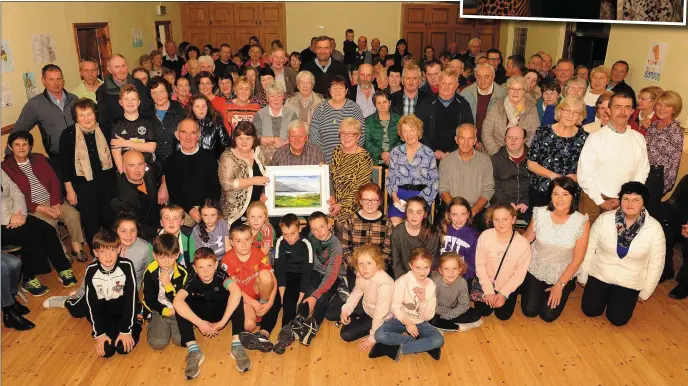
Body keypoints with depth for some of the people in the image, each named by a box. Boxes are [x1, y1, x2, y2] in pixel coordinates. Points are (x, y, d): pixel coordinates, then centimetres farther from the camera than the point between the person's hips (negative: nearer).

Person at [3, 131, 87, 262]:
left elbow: (54, 181, 6)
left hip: (52, 200, 4)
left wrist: (55, 204, -10)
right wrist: (41, 208, -16)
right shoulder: (6, 168, -2)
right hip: (32, 207, -4)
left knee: (73, 214, -22)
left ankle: (76, 248, -8)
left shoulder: (39, 159, 12)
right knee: (50, 223, -30)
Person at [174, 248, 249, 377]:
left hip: (220, 314, -1)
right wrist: (199, 323, -42)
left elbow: (236, 291, -45)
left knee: (236, 297, -31)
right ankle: (193, 350, -32)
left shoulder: (220, 276, -24)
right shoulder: (193, 281, -21)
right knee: (182, 304, -27)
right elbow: (177, 302, -38)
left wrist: (223, 321, -44)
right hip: (202, 317, 1)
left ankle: (236, 345, -30)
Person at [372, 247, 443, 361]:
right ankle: (424, 345, -19)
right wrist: (407, 322, -26)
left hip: (419, 323, 2)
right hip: (401, 319, -2)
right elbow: (394, 306, -13)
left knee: (439, 340, -25)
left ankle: (401, 349, -19)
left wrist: (423, 300, -24)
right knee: (379, 335, -30)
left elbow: (428, 317, -7)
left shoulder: (431, 285, -6)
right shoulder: (403, 281, -15)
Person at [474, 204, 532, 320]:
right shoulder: (485, 236, -24)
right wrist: (489, 291, -13)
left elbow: (520, 274, -13)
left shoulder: (523, 244, -25)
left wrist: (503, 293, -15)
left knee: (503, 315, 2)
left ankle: (502, 296, 31)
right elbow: (480, 264, -13)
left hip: (509, 285, 0)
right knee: (483, 312, 2)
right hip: (487, 283, 0)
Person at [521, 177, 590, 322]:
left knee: (548, 315, 0)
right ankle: (528, 286, 29)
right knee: (529, 311, -1)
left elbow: (577, 260, -13)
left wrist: (560, 285, -10)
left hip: (563, 273, -1)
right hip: (536, 267, 1)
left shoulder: (582, 222, -21)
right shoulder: (540, 213, -17)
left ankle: (566, 287, 28)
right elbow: (527, 238, 1)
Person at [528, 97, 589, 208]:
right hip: (539, 192, -1)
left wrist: (576, 177, -13)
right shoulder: (543, 132, 0)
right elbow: (531, 164, -1)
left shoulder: (583, 138, 3)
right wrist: (552, 175, -11)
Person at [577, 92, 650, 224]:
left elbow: (642, 171, 5)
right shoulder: (595, 137, -8)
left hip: (623, 202, 3)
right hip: (594, 199, -2)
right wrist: (600, 201, -9)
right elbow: (584, 173, -10)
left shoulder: (639, 139, 2)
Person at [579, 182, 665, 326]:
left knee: (618, 319, -5)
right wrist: (582, 277, 0)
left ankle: (629, 297, 27)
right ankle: (606, 292, 28)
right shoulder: (604, 219, -16)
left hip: (630, 281, 0)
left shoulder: (654, 228, -17)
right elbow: (589, 248, -7)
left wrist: (645, 292, 1)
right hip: (600, 274, 1)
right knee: (590, 311, -2)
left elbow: (656, 263, -6)